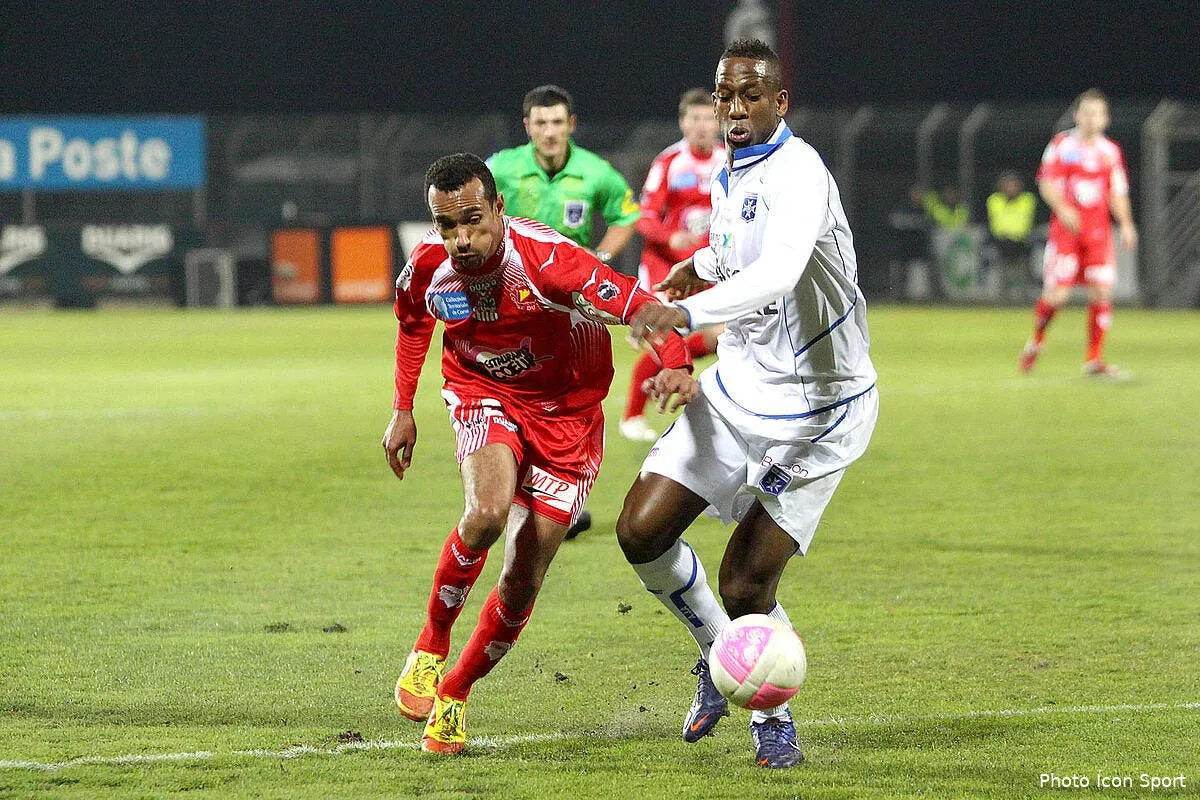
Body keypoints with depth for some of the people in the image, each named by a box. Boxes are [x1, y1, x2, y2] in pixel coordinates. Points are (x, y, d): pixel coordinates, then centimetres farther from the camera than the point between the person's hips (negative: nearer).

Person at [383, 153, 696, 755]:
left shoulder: (546, 259, -30)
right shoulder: (427, 266, -15)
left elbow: (641, 307, -32)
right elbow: (412, 324, 10)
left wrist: (676, 365, -51)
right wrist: (403, 411, 11)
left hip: (566, 413, -1)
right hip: (484, 396, 1)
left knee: (523, 580, -2)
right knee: (488, 511, -31)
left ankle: (454, 694, 22)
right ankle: (429, 649, -10)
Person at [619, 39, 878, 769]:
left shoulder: (798, 173, -22)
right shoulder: (731, 179, 6)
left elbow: (777, 274, -42)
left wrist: (686, 313, -54)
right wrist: (703, 263, 16)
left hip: (816, 408, -8)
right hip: (738, 386, 8)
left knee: (745, 584, -11)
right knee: (642, 530, -2)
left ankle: (773, 715, 16)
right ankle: (718, 656, 23)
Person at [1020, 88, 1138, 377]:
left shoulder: (1111, 151, 11)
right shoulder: (1061, 145, 1)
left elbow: (1117, 193, 14)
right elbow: (1046, 183, -3)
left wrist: (1126, 225, 0)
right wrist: (1063, 209, -21)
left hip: (1099, 231, 3)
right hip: (1065, 230, -3)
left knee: (1102, 291, -8)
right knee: (1057, 294, -10)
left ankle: (1094, 360, -2)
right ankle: (1036, 340, 19)